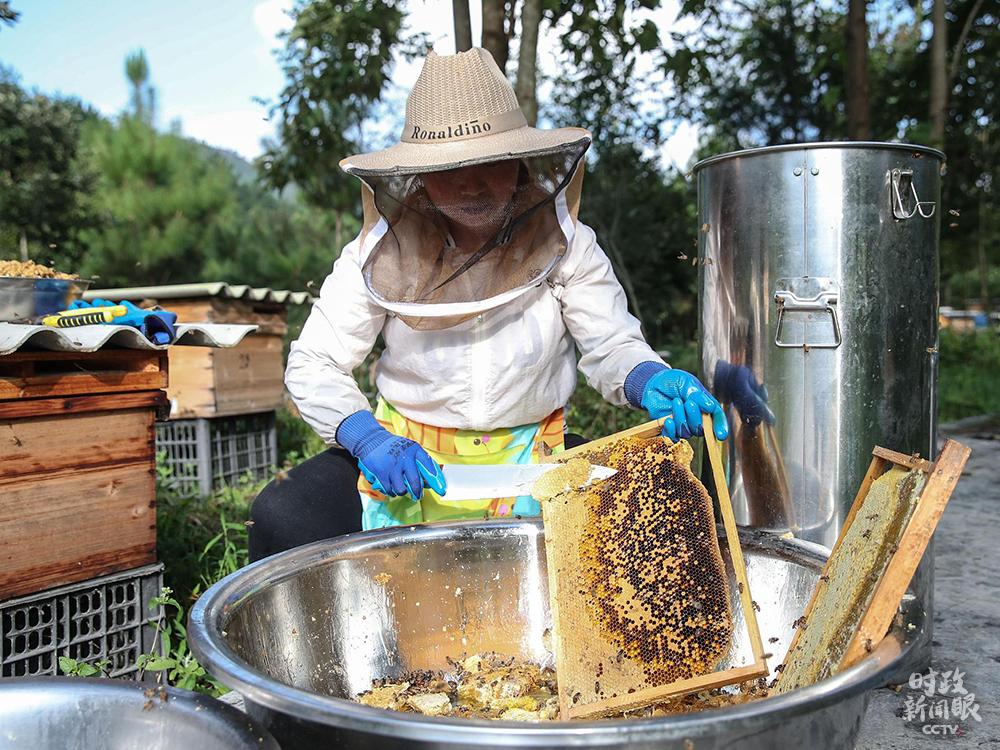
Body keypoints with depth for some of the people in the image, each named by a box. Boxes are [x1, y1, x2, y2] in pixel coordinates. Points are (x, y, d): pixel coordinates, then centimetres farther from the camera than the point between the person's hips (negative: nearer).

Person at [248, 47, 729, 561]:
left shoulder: (563, 243, -8)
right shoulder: (381, 253, -8)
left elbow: (611, 346, -7)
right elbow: (313, 365, -4)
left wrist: (650, 382, -31)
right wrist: (366, 439, -22)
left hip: (533, 452, 1)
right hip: (405, 455, 0)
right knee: (281, 516, -23)